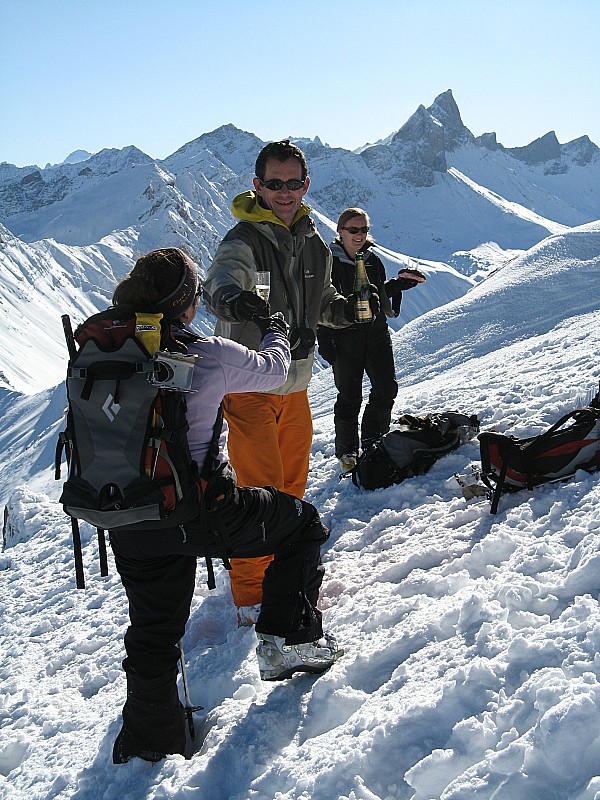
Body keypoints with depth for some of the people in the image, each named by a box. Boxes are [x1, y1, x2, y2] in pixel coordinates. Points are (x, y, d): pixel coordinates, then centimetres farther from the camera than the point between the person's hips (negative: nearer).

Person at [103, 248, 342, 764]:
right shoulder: (210, 356, -15)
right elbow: (273, 369, 5)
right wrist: (274, 329, 26)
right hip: (204, 512, -5)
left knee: (153, 634, 23)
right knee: (301, 523, 21)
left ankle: (149, 741, 37)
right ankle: (290, 638, 23)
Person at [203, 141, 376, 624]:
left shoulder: (313, 243, 7)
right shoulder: (244, 239, -15)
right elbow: (222, 275, -36)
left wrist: (344, 308, -5)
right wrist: (230, 295, -60)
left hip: (296, 383, 7)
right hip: (250, 385, -7)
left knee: (292, 483, 18)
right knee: (260, 490, -6)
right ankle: (251, 593, 9)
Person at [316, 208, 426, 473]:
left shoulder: (373, 260, 11)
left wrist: (398, 284, 5)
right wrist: (325, 342, -12)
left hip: (376, 334, 5)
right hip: (345, 339, -5)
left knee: (386, 389, 0)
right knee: (349, 397, 1)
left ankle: (373, 443, 18)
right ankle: (346, 451, 18)